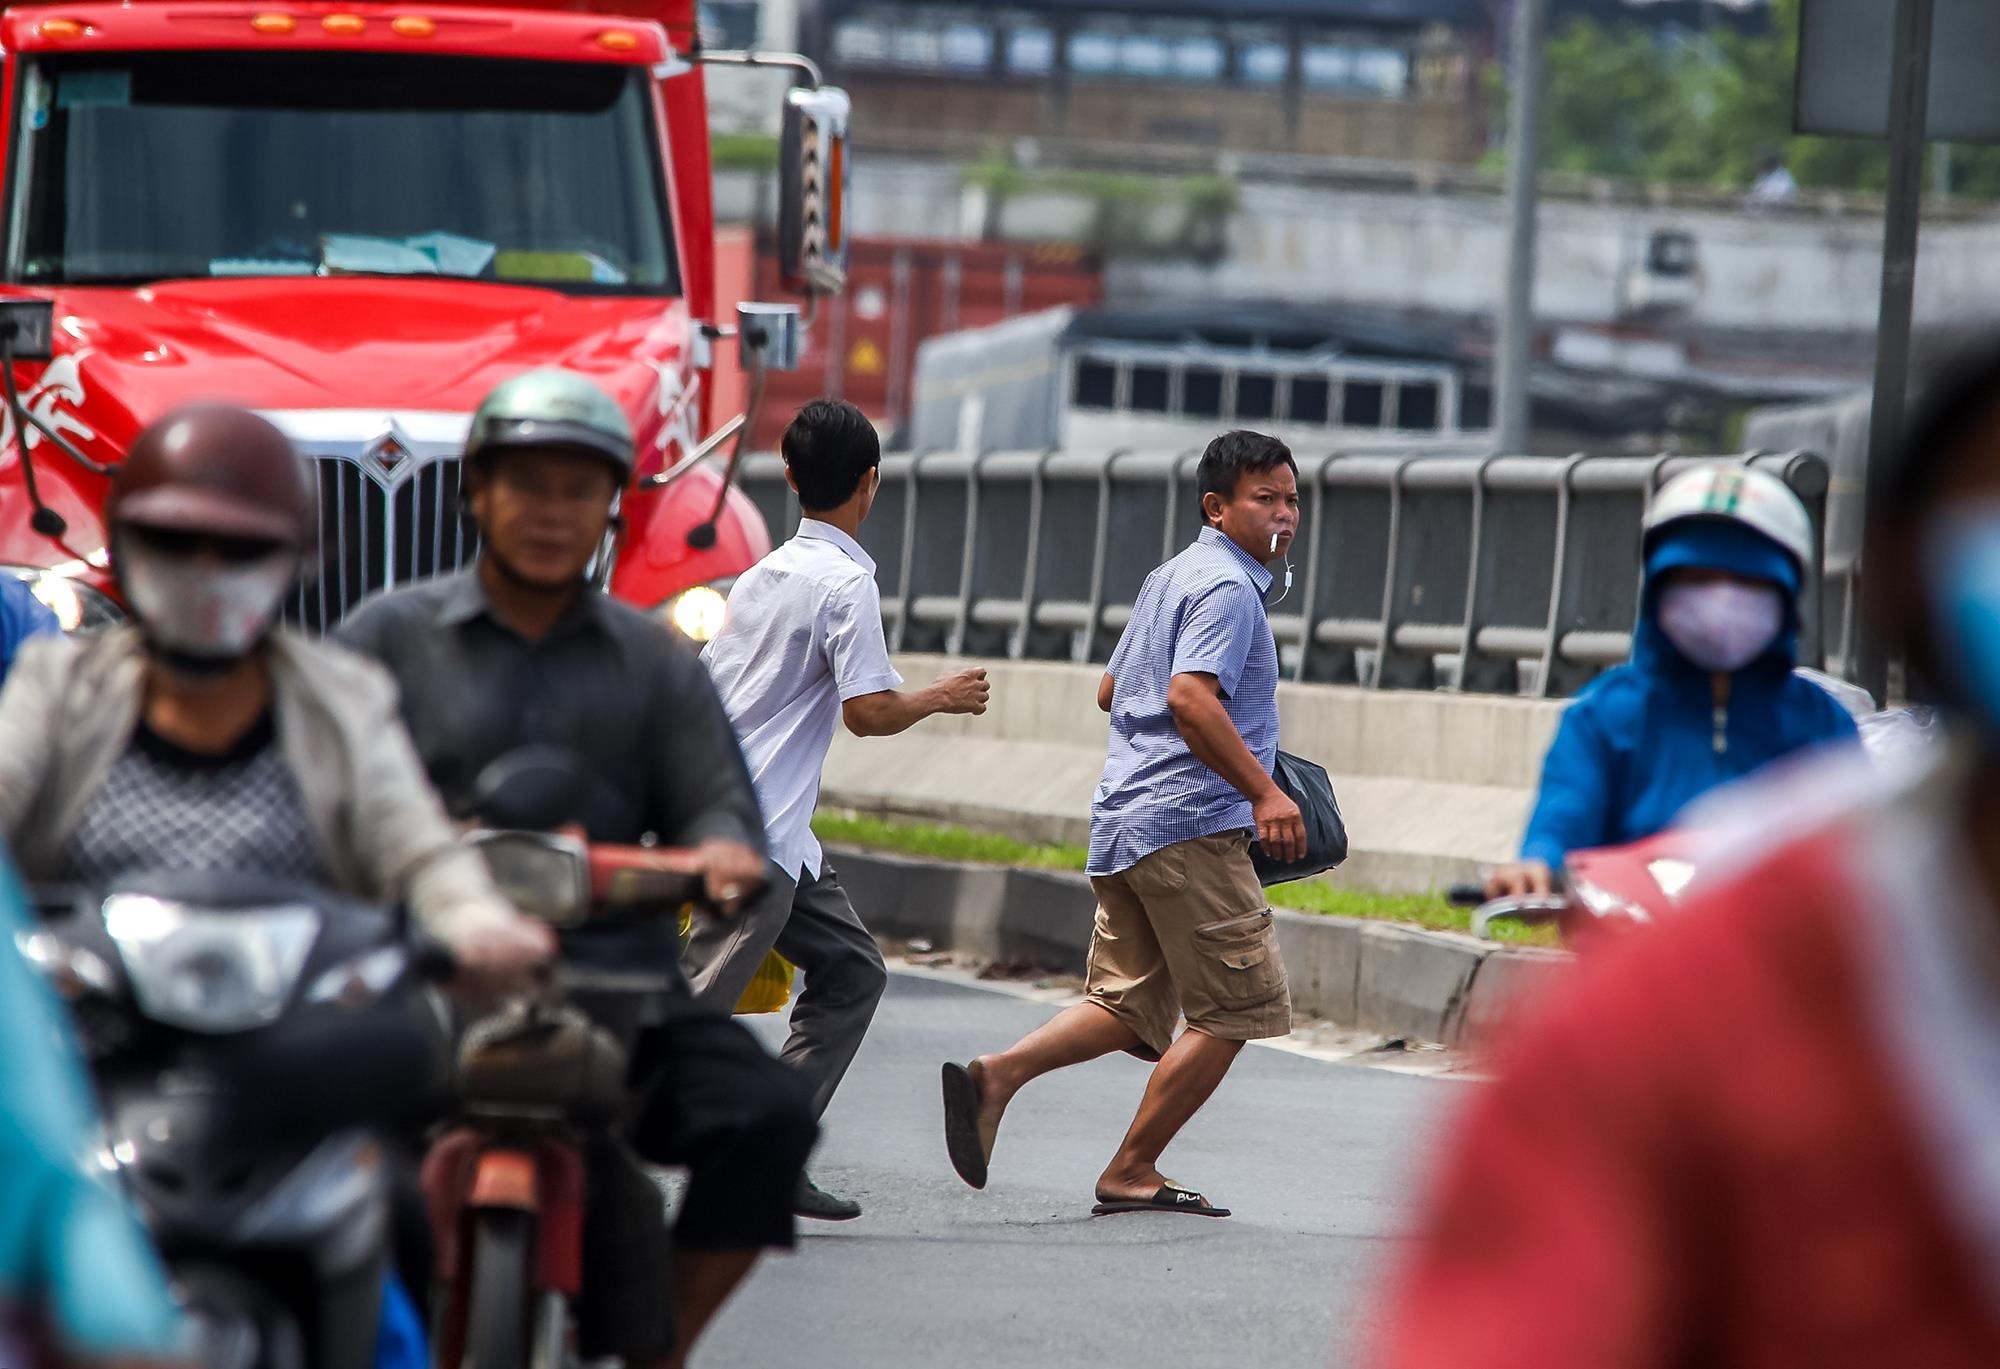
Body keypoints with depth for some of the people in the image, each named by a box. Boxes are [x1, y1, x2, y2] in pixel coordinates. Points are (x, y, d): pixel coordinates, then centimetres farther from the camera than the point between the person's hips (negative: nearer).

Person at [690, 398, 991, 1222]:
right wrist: (942, 698, 1)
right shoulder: (846, 580, -12)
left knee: (852, 973, 11)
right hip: (757, 836, -9)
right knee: (696, 1005, -11)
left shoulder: (764, 573, 14)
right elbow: (868, 712, -18)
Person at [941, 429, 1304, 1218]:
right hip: (1190, 824, -10)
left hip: (1123, 822, 10)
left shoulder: (1169, 580, 21)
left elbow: (1112, 690, 30)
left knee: (1127, 1007, 11)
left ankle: (996, 1075, -10)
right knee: (1237, 1008, -1)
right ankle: (1132, 1173, 0)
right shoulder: (1227, 588, -11)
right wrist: (1263, 790, -26)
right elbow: (1190, 698, -25)